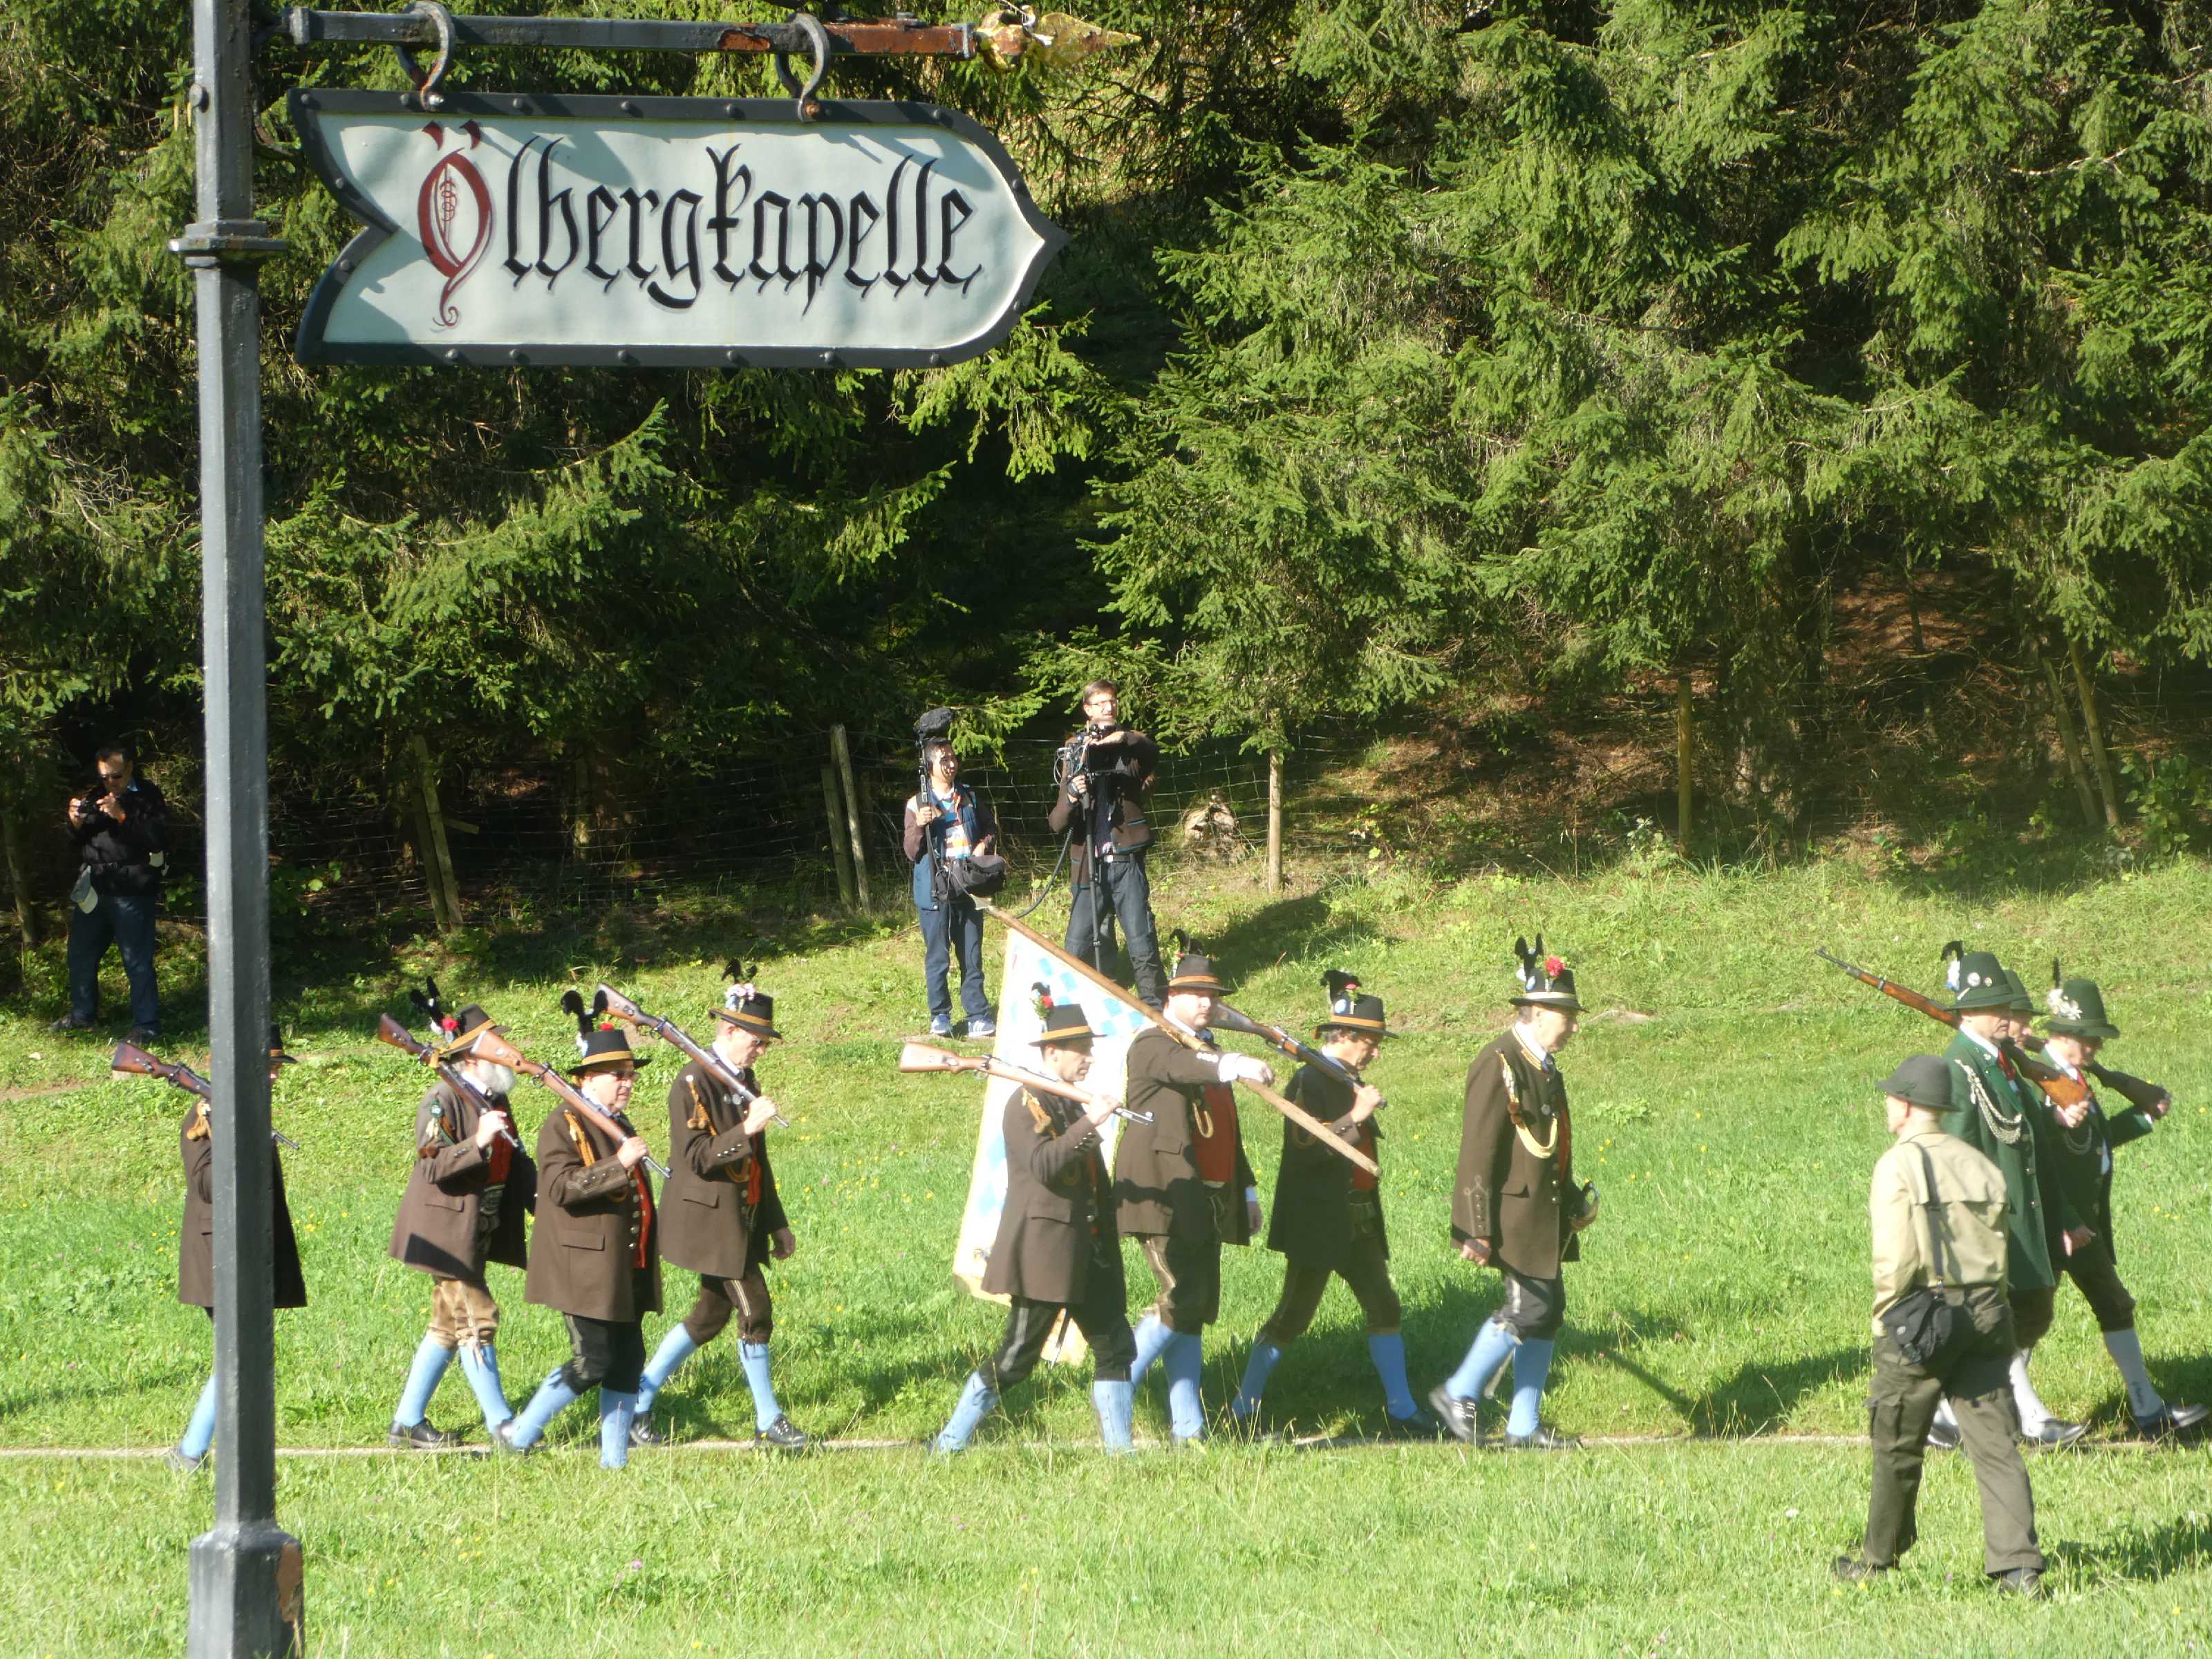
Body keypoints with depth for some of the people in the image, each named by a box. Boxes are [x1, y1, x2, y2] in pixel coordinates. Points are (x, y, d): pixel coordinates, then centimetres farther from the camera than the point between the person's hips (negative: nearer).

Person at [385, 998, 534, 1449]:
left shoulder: (495, 1099, 11)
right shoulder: (444, 1100, -16)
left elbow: (516, 1163, 18)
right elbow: (432, 1165, -24)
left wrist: (542, 1200, 4)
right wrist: (478, 1143, -33)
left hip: (482, 1231, 9)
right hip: (449, 1232, -9)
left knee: (449, 1324, 13)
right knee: (476, 1319, -7)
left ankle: (408, 1421, 20)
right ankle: (500, 1423, -3)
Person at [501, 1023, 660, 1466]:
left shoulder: (619, 1127, 20)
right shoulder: (563, 1124, -9)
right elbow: (561, 1186, -23)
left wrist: (649, 1257, 25)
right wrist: (617, 1165, -29)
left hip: (627, 1273, 9)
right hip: (587, 1271, -9)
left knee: (628, 1363, 5)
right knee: (593, 1363, -10)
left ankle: (614, 1459, 10)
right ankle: (516, 1436, 3)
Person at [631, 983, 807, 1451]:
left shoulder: (745, 1082, 13)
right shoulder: (693, 1084, -15)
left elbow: (757, 1162, 19)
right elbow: (697, 1158, -20)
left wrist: (777, 1225, 21)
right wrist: (746, 1130, -31)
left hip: (740, 1221, 9)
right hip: (710, 1220, -9)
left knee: (712, 1315, 13)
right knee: (754, 1310, -8)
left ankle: (638, 1406, 20)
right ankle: (768, 1422, 2)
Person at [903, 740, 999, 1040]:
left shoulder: (969, 798, 11)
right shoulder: (918, 804, -1)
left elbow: (991, 827, 25)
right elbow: (912, 853, -4)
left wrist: (983, 844, 3)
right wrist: (919, 826, -22)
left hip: (968, 888, 3)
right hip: (935, 891, -3)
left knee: (972, 956, 5)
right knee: (937, 958, -2)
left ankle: (978, 1017, 7)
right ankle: (940, 1018, 6)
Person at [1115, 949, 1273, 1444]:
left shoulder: (1210, 1058, 23)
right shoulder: (1152, 1046, -6)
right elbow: (1182, 1067, -30)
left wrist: (1247, 1189, 27)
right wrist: (1237, 1066, -48)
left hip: (1207, 1204, 9)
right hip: (1166, 1197, -9)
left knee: (1197, 1311, 6)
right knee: (1183, 1300, -17)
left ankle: (1188, 1427, 6)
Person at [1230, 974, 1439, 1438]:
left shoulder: (1349, 1083, 15)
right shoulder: (1309, 1082, -13)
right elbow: (1304, 1146, -23)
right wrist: (1355, 1117, -25)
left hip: (1356, 1222, 9)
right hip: (1317, 1223, -9)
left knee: (1385, 1308, 5)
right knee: (1293, 1316, -5)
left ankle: (1401, 1412, 8)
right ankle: (1244, 1411, 3)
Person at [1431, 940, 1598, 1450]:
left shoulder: (1544, 1068, 15)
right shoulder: (1499, 1065, -15)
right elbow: (1478, 1151, -19)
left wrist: (1573, 1200, 15)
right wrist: (1476, 1230, -22)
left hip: (1547, 1213, 10)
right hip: (1515, 1211, -10)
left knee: (1549, 1311, 8)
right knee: (1528, 1307, -13)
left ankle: (1525, 1426, 13)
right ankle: (1458, 1395, 1)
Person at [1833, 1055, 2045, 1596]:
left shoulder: (1899, 1165, -9)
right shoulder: (1982, 1166, 10)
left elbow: (1895, 1256, -15)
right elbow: (2002, 1247, 10)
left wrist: (1883, 1321, -4)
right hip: (1986, 1312, 5)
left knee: (1898, 1446, 11)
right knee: (1994, 1442, 2)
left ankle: (1879, 1558, 25)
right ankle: (2018, 1563, -8)